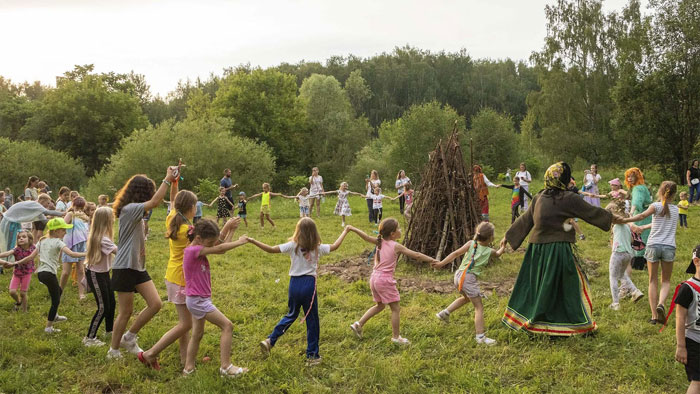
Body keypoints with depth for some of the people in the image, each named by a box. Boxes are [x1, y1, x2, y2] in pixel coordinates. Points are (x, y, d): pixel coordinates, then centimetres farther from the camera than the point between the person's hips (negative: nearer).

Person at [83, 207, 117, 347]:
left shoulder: (98, 235, 5)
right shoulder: (103, 239, -27)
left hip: (103, 273, 10)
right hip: (96, 275, -10)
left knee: (111, 303, 19)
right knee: (103, 307, -3)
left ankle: (109, 330, 36)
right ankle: (90, 338, 7)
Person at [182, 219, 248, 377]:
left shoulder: (199, 249, 7)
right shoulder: (193, 250, -20)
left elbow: (221, 248, 6)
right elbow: (219, 249, -22)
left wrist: (230, 230, 0)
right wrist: (239, 242, -10)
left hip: (197, 300, 10)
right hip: (198, 300, -10)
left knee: (197, 334, 19)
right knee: (227, 326, -8)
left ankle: (188, 368, 29)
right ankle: (226, 367, -5)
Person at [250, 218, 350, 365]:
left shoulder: (293, 246, -5)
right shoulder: (318, 248, -1)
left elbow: (271, 249, -11)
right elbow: (335, 246, 14)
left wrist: (253, 241, -4)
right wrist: (345, 232, 28)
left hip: (294, 283, 2)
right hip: (309, 284, -2)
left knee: (291, 315, 24)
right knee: (312, 320, 8)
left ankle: (270, 340, 18)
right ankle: (312, 355, 14)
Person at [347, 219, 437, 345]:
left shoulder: (380, 242, 5)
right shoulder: (396, 246, -9)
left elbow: (366, 237, -6)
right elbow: (416, 255, -8)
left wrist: (352, 229, 0)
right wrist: (432, 260, -1)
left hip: (374, 278, 7)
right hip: (386, 279, -7)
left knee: (380, 306, 25)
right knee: (396, 309, 5)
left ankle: (359, 324, 21)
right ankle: (396, 337, 11)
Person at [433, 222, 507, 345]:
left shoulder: (471, 244, 4)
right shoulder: (489, 252, 1)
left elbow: (455, 253, -4)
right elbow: (498, 254, 25)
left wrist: (442, 263, -4)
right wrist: (503, 246, 44)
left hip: (459, 274, 6)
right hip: (469, 279, -6)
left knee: (466, 298, 33)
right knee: (479, 307, 2)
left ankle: (445, 312, 35)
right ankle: (480, 336, -2)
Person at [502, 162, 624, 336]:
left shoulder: (538, 198, 5)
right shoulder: (569, 199, -10)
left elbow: (525, 220, 11)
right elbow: (592, 212, 0)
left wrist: (508, 237, 21)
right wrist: (612, 218, 16)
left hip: (537, 249, 6)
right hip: (558, 249, -5)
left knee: (537, 285, 17)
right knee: (567, 286, 6)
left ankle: (529, 320, 25)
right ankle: (579, 323, 17)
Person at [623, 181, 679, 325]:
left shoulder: (656, 206, -3)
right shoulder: (675, 209, 10)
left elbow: (643, 215, -23)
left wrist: (623, 220, -25)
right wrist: (643, 227, 30)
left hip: (653, 245, -2)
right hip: (669, 247, 2)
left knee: (653, 281, 8)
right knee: (666, 281, 14)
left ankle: (654, 315, 6)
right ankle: (661, 304, -15)